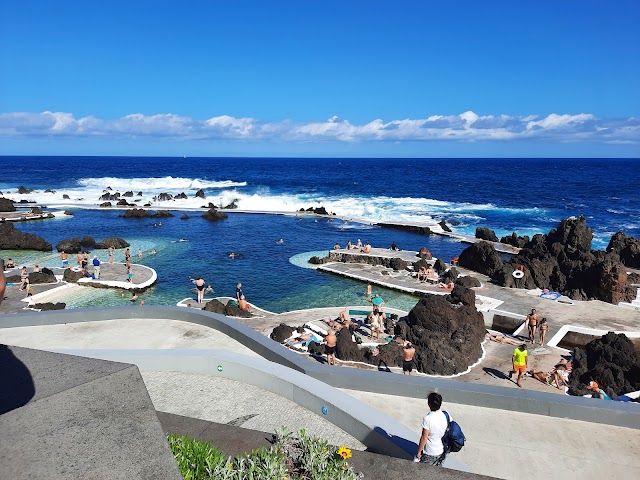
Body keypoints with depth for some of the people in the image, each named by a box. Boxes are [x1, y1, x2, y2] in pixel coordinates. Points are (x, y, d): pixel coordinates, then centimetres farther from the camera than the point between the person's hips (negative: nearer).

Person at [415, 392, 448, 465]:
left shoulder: (427, 419, -27)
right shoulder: (446, 415, -10)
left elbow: (424, 438, -19)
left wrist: (419, 452, -8)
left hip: (429, 454, -6)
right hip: (441, 452, 6)